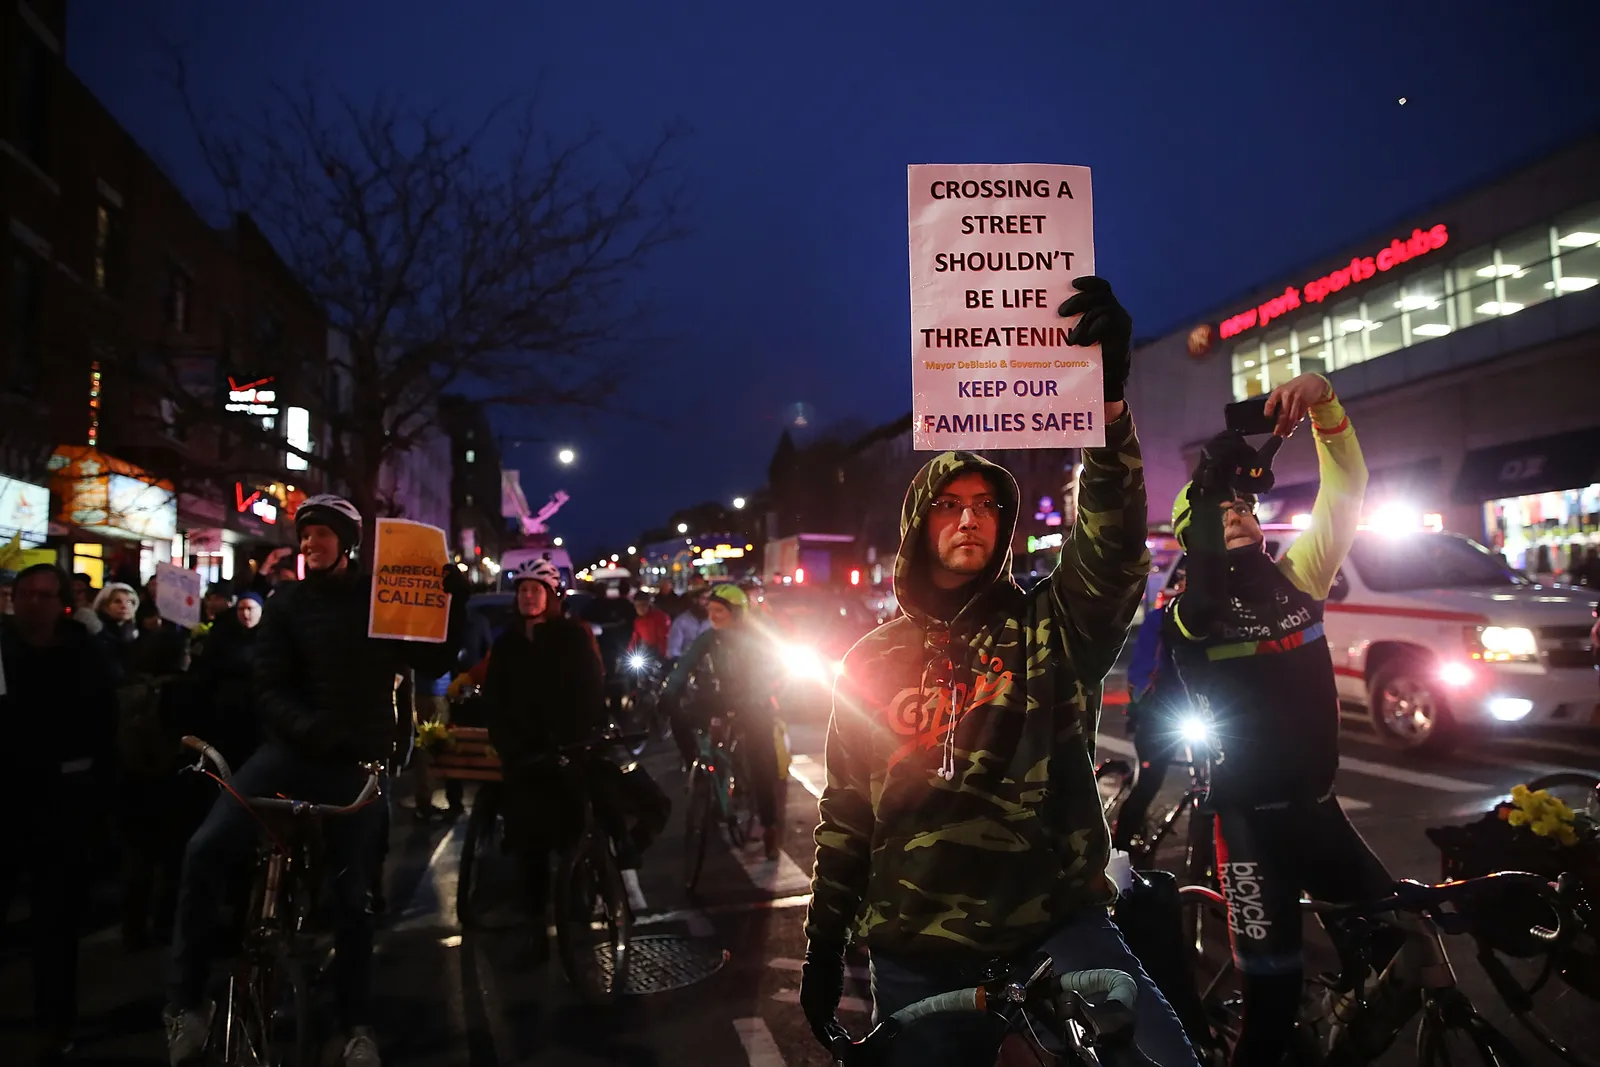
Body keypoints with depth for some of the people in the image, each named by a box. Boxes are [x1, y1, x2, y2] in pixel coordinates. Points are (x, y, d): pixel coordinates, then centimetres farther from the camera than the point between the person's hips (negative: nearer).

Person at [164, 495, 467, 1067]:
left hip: (356, 761, -1)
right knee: (206, 850, -19)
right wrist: (309, 728, -23)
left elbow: (432, 663, -2)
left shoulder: (382, 598, 4)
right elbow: (270, 689, -3)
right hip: (292, 749, 1)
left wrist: (453, 600, -14)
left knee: (350, 891, 5)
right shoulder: (286, 603, 4)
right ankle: (187, 1000, -4)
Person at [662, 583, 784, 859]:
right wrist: (668, 694, -31)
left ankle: (769, 827, 6)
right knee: (680, 720, -16)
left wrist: (740, 710, -39)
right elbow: (685, 665, -15)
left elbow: (763, 680, -26)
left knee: (759, 765, -7)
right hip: (726, 697, 4)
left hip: (753, 706, -4)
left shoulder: (756, 640, -20)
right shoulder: (709, 638, -9)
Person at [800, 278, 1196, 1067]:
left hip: (1056, 929, -2)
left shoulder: (1048, 626, 1)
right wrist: (823, 946, 11)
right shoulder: (871, 662, 8)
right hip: (917, 958, 2)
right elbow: (845, 817, 12)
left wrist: (1106, 397, -32)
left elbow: (1113, 549, -20)